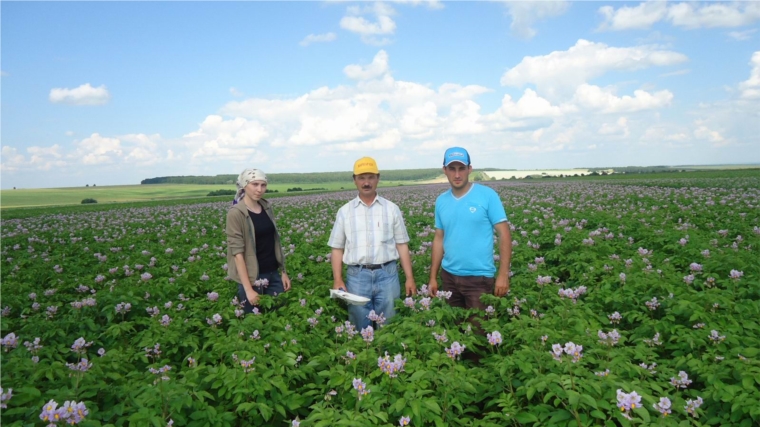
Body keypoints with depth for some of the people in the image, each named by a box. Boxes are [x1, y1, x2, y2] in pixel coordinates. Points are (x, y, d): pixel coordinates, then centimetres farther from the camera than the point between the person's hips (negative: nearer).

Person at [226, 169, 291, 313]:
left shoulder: (267, 207, 5)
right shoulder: (236, 213, -13)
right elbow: (237, 252, -17)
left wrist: (284, 271, 10)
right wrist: (248, 289, -20)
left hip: (273, 273, 6)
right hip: (251, 277, -6)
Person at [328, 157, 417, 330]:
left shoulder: (391, 209, 6)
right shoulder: (344, 212, 7)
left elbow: (402, 245, 7)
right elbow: (337, 249, 8)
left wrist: (410, 278, 3)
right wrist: (337, 280, -2)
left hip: (387, 274, 0)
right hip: (357, 276, 0)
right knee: (360, 328, 7)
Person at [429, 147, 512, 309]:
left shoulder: (487, 195, -8)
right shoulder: (441, 201, 5)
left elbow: (504, 234, -9)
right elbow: (439, 239, 11)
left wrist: (503, 274, -14)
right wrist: (433, 277, 9)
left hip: (479, 277, -4)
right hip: (449, 276, 4)